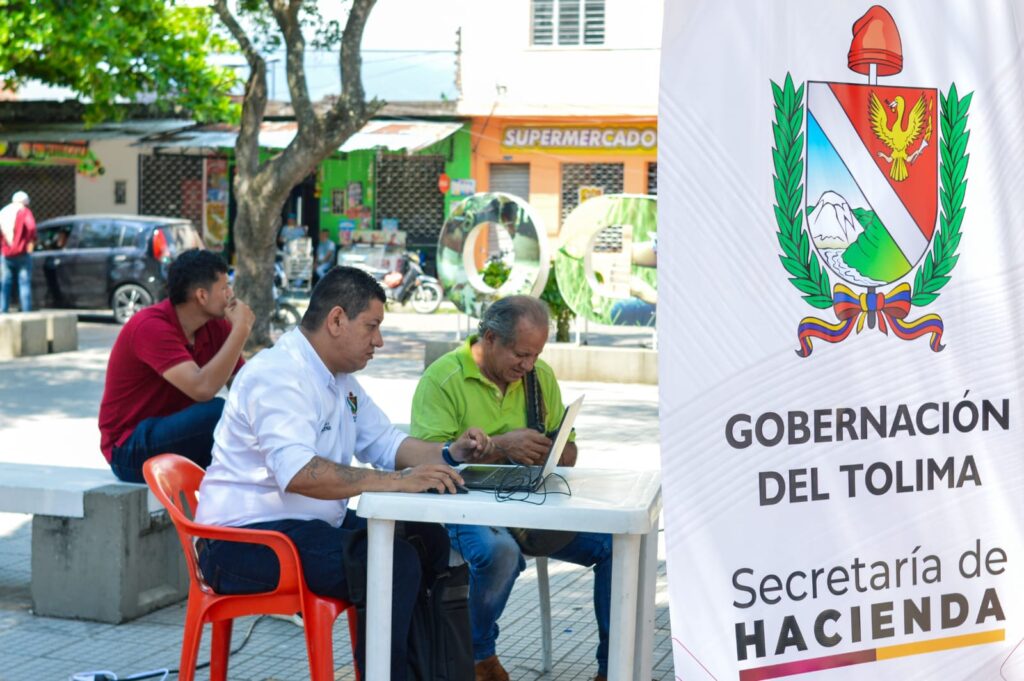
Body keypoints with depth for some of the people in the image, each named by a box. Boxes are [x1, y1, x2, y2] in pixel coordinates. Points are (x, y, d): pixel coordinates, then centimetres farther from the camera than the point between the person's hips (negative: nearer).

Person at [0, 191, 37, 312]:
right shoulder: (24, 211, -3)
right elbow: (31, 226, -21)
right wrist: (31, 241, -8)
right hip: (21, 254, -5)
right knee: (24, 284, -3)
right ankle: (26, 313, -8)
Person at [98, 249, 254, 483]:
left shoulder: (216, 325, 1)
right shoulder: (150, 326, -22)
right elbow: (202, 389, -34)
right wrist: (241, 331, -27)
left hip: (176, 433, 7)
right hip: (131, 450, -7)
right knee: (218, 411, -30)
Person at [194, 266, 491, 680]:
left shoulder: (340, 379, 13)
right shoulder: (278, 376, -20)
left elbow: (384, 443, 20)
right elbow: (299, 472, -34)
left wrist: (448, 455, 2)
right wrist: (398, 481, -37)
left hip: (312, 524, 10)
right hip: (248, 541, -10)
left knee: (429, 540, 3)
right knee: (394, 565, -25)